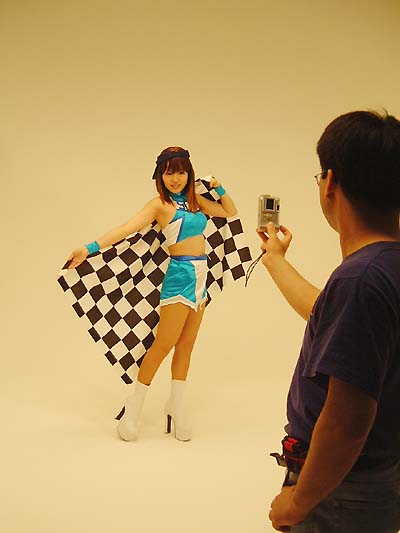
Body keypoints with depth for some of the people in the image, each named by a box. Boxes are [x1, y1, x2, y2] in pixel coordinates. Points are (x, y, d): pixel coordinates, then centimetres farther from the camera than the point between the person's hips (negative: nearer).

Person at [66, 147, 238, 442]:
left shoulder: (195, 199, 11)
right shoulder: (159, 204, -7)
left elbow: (230, 212, 23)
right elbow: (127, 228, -20)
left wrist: (218, 188, 9)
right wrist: (91, 248, -32)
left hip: (201, 274, 6)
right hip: (180, 274, -6)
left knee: (186, 345, 9)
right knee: (164, 343, -8)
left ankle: (176, 408, 18)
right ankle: (133, 408, 5)